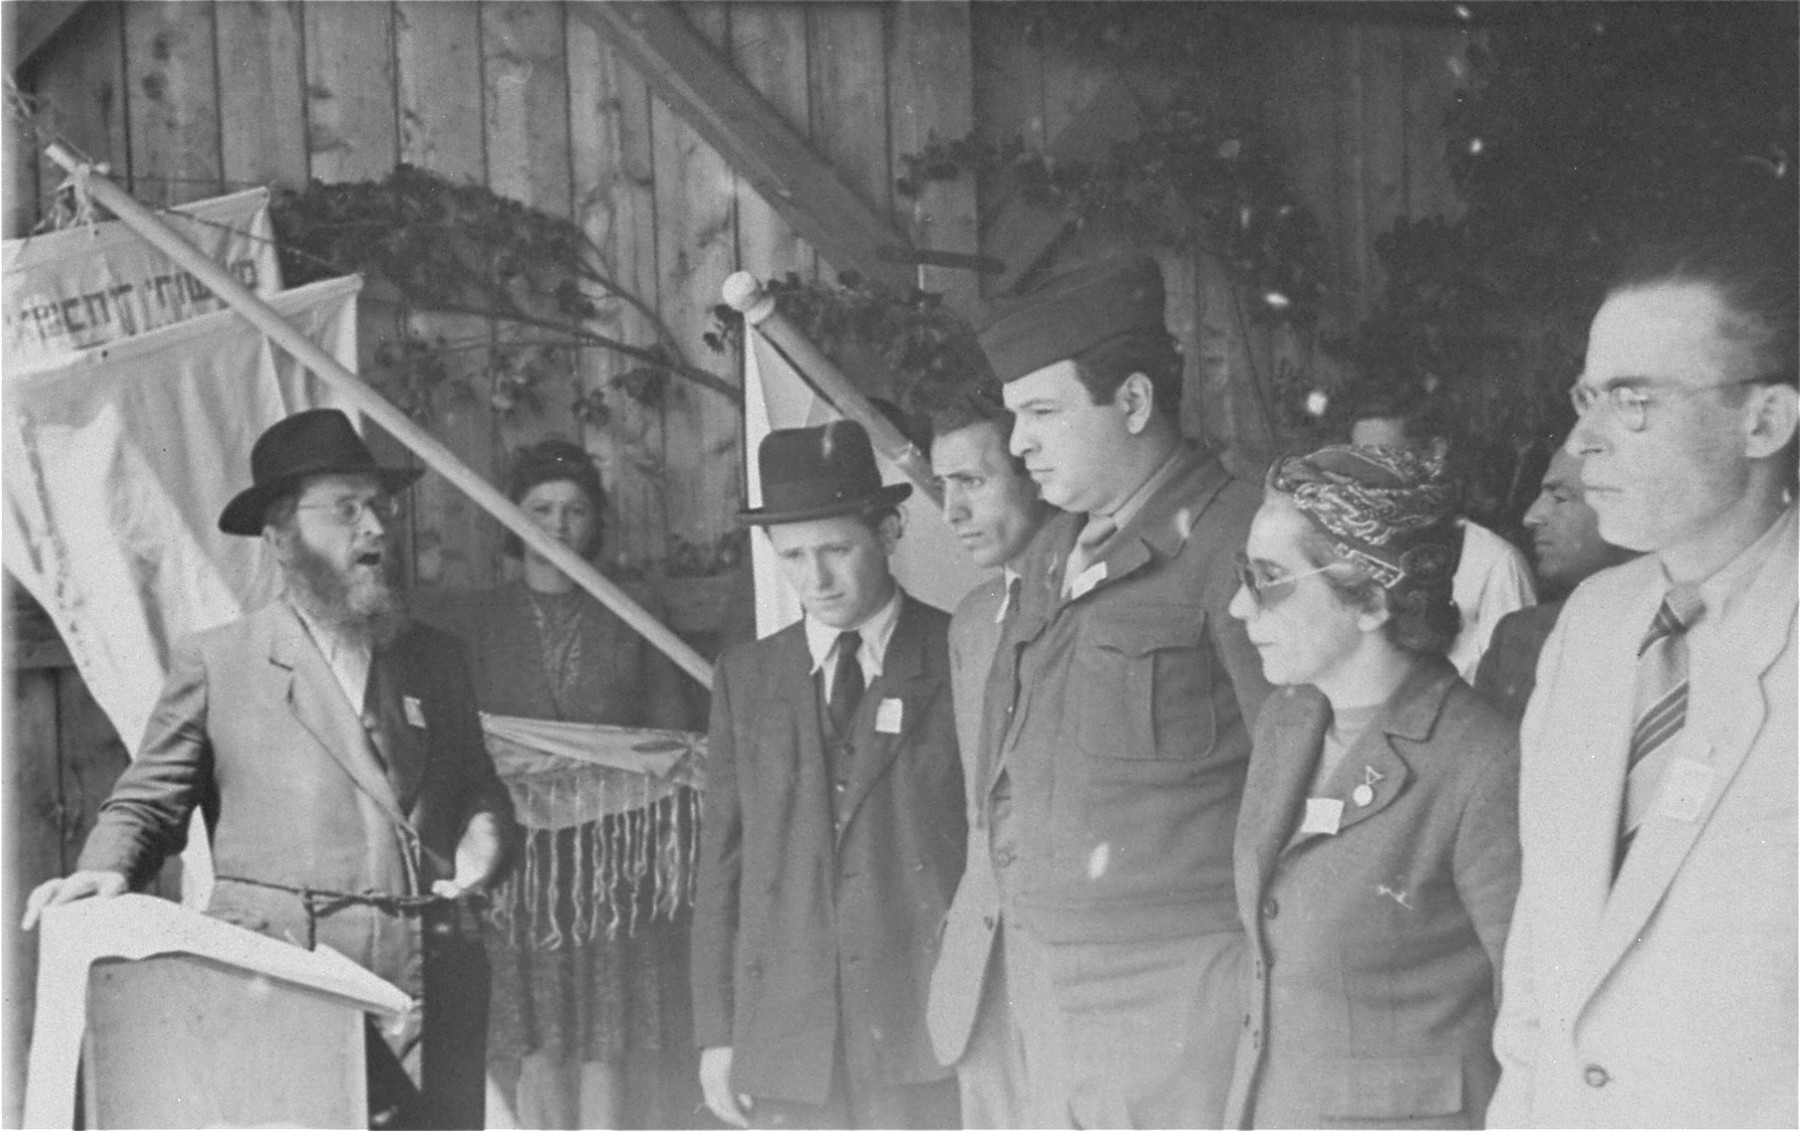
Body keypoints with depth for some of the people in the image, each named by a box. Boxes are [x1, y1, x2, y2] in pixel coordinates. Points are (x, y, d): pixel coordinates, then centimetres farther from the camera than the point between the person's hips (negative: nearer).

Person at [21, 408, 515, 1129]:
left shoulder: (436, 659, 18)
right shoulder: (214, 663, 8)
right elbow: (147, 802, 9)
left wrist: (481, 847, 3)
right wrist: (105, 870, -10)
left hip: (433, 989, 3)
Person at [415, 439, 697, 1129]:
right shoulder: (465, 620, 12)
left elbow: (673, 731, 11)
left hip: (613, 846, 0)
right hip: (518, 841, 0)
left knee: (608, 1042, -5)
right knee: (537, 1045, -5)